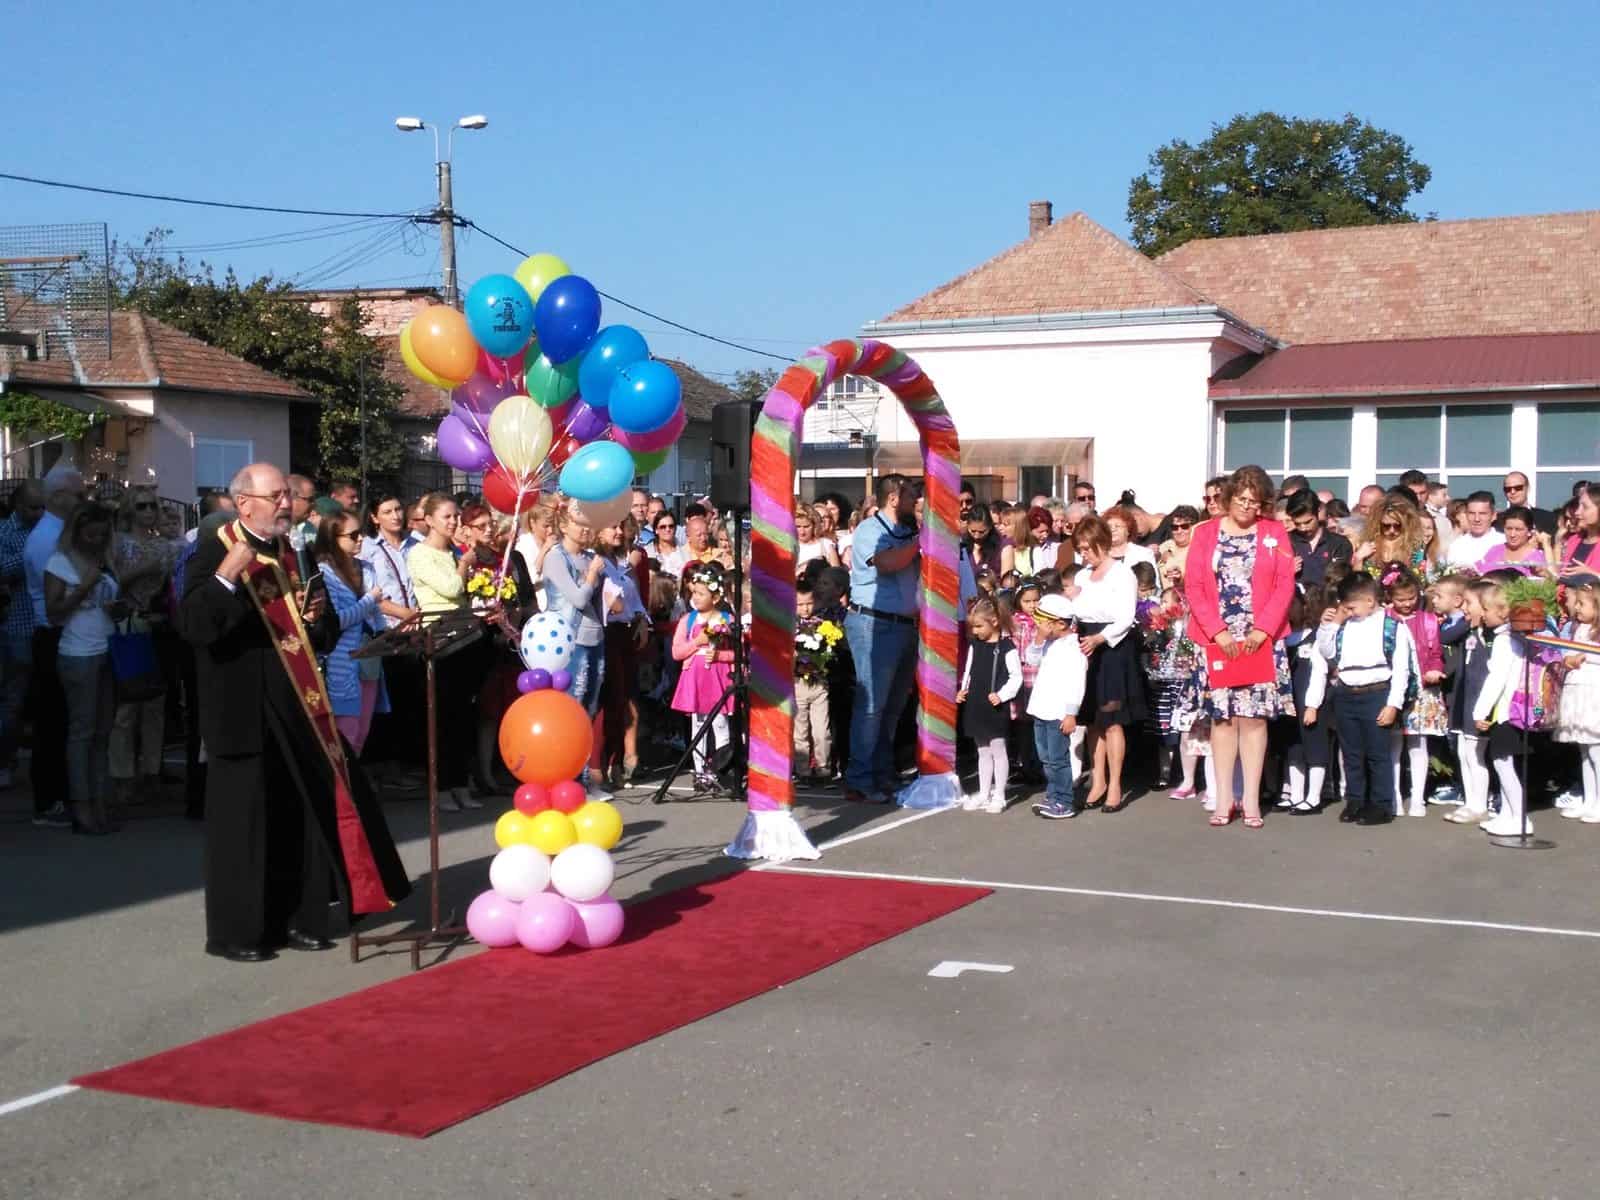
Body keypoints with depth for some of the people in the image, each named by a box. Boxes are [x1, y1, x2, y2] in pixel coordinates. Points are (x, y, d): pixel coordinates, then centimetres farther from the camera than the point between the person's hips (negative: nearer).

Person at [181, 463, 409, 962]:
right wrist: (227, 576, -31)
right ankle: (234, 931, 10)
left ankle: (297, 918, 21)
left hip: (297, 707, 7)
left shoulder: (290, 555, 14)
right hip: (244, 712, -7)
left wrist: (316, 615, -2)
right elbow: (192, 626, -21)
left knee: (305, 816, 10)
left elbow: (322, 638, 20)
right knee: (244, 821, -1)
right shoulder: (215, 555, -8)